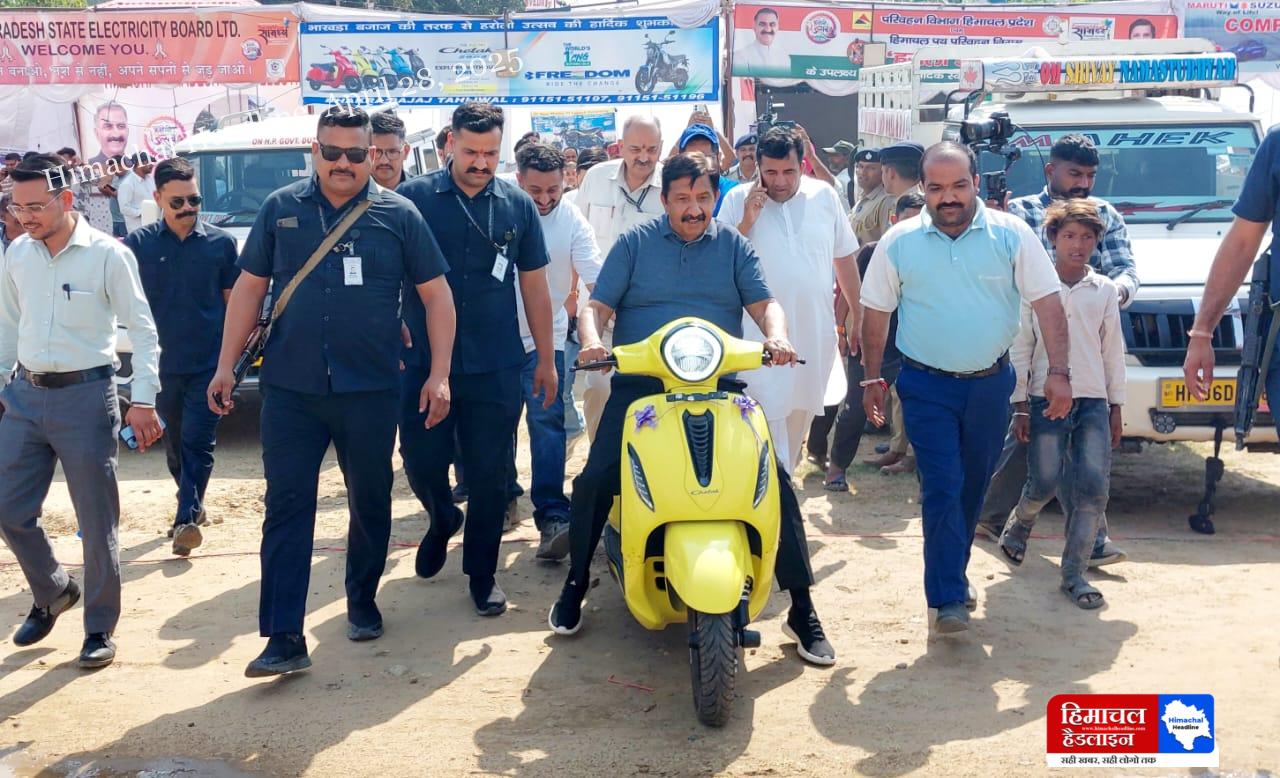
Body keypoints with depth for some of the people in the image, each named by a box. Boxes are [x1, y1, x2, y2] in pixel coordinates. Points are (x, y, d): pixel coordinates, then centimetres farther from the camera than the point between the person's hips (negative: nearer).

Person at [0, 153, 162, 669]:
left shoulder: (107, 254, -9)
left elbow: (142, 328, -8)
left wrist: (143, 399, -15)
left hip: (86, 395, -5)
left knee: (97, 522, 1)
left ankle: (100, 629, 15)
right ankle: (53, 592, 34)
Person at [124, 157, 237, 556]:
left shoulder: (221, 242, -1)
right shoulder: (138, 243, 0)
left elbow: (232, 301, 5)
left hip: (209, 363, -2)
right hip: (162, 364, 2)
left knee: (197, 442, -6)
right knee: (175, 443, 15)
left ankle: (187, 517, -1)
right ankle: (193, 506, 32)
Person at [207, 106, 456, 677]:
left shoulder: (398, 215, 1)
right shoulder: (281, 209, 5)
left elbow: (436, 294, 2)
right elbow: (249, 288, 10)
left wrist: (439, 374, -4)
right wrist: (226, 366, 6)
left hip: (370, 390, 0)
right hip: (290, 389, 1)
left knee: (371, 503, 12)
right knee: (286, 509, -2)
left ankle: (362, 603, 33)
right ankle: (284, 638, 1)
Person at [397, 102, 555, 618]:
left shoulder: (518, 206, 5)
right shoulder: (413, 198, -1)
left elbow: (534, 287, 10)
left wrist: (546, 359, 9)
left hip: (496, 368, 1)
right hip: (423, 363, 0)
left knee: (489, 476, 5)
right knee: (421, 464, 6)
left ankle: (482, 572, 23)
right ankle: (442, 520, 40)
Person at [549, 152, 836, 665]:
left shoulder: (734, 246, 12)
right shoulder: (633, 244, 9)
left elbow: (764, 303, 4)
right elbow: (597, 306, 3)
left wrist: (776, 335, -20)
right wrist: (591, 339, -20)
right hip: (639, 383, 0)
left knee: (775, 479, -13)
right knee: (595, 479, -16)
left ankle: (802, 608, -1)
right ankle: (575, 585, 10)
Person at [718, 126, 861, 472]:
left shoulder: (824, 196, 4)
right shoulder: (738, 199, -2)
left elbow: (844, 258, 13)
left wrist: (858, 313, 15)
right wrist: (746, 221, -15)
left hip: (815, 333, 3)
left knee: (799, 416, 15)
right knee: (769, 419, -10)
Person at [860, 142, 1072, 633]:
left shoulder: (1011, 235, -4)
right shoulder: (898, 243, -3)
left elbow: (1047, 303, -4)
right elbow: (875, 313, 5)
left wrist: (1059, 372, -11)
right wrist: (872, 378, 2)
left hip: (991, 384, 2)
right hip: (927, 386, -2)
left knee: (973, 487, 14)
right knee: (942, 488, -8)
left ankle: (953, 571, 33)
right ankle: (948, 597, -5)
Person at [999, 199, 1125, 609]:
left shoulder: (1105, 290, 9)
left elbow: (1113, 351, 12)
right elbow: (1019, 349, 0)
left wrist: (1116, 407, 10)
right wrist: (1020, 405, -4)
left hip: (1093, 402, 3)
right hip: (1046, 399, -3)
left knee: (1094, 487, -5)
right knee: (1044, 483, -3)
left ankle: (1074, 573, 4)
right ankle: (1017, 526, 30)